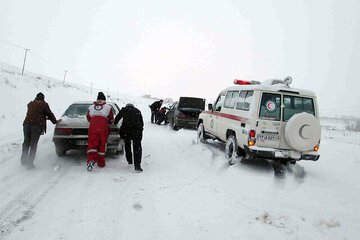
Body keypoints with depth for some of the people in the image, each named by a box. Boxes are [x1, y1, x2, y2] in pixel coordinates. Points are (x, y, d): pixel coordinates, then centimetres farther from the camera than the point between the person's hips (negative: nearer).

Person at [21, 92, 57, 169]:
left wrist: (43, 117, 36)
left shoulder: (30, 104, 20)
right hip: (37, 126, -5)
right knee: (33, 144, 0)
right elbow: (49, 114, 6)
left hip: (27, 124, 5)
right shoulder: (44, 104, 3)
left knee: (26, 142, 17)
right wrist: (55, 121, 22)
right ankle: (30, 163, 0)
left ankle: (23, 160, 25)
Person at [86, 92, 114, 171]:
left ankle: (91, 160, -21)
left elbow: (88, 118, 22)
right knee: (102, 146, 8)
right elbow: (111, 120, 12)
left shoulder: (91, 107, 14)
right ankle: (101, 163, 14)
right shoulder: (108, 107, 7)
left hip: (92, 128, 1)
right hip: (103, 129, -1)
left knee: (92, 145, 1)